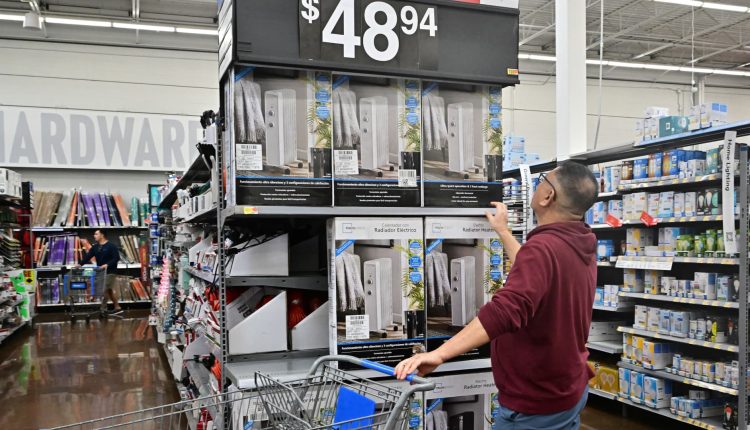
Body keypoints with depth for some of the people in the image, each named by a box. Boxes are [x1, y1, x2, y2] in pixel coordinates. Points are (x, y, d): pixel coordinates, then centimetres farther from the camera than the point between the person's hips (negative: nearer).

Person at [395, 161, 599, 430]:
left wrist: (439, 353, -46)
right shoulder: (581, 247, 3)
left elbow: (507, 310, -42)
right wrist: (503, 232, 29)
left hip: (535, 406, -9)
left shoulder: (542, 247, -28)